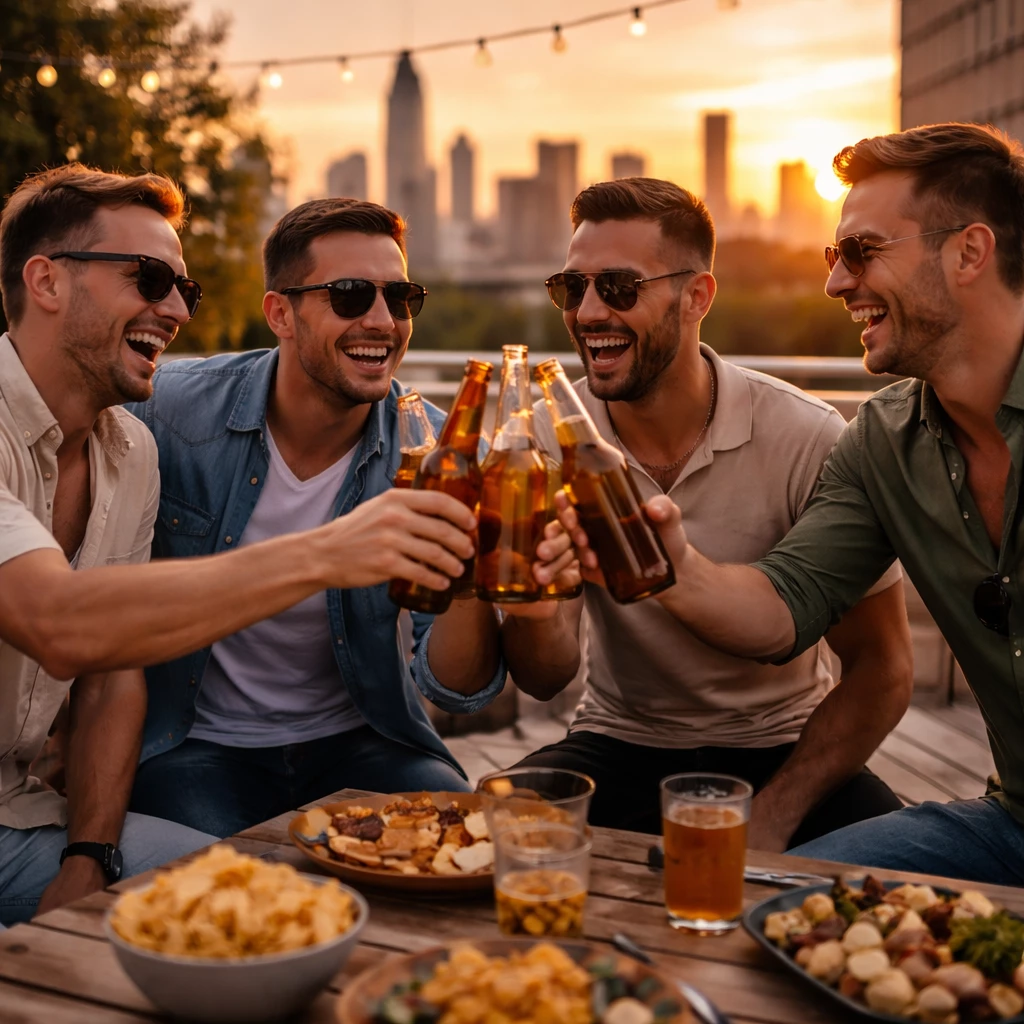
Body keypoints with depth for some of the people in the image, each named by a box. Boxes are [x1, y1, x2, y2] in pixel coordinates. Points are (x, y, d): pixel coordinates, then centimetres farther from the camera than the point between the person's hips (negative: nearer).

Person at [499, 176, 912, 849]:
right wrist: (533, 610, -34)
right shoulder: (544, 441, -8)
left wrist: (769, 821, -18)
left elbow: (880, 667, -9)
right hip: (618, 743, 2)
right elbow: (548, 679, -10)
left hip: (777, 749, -1)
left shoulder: (809, 441, -16)